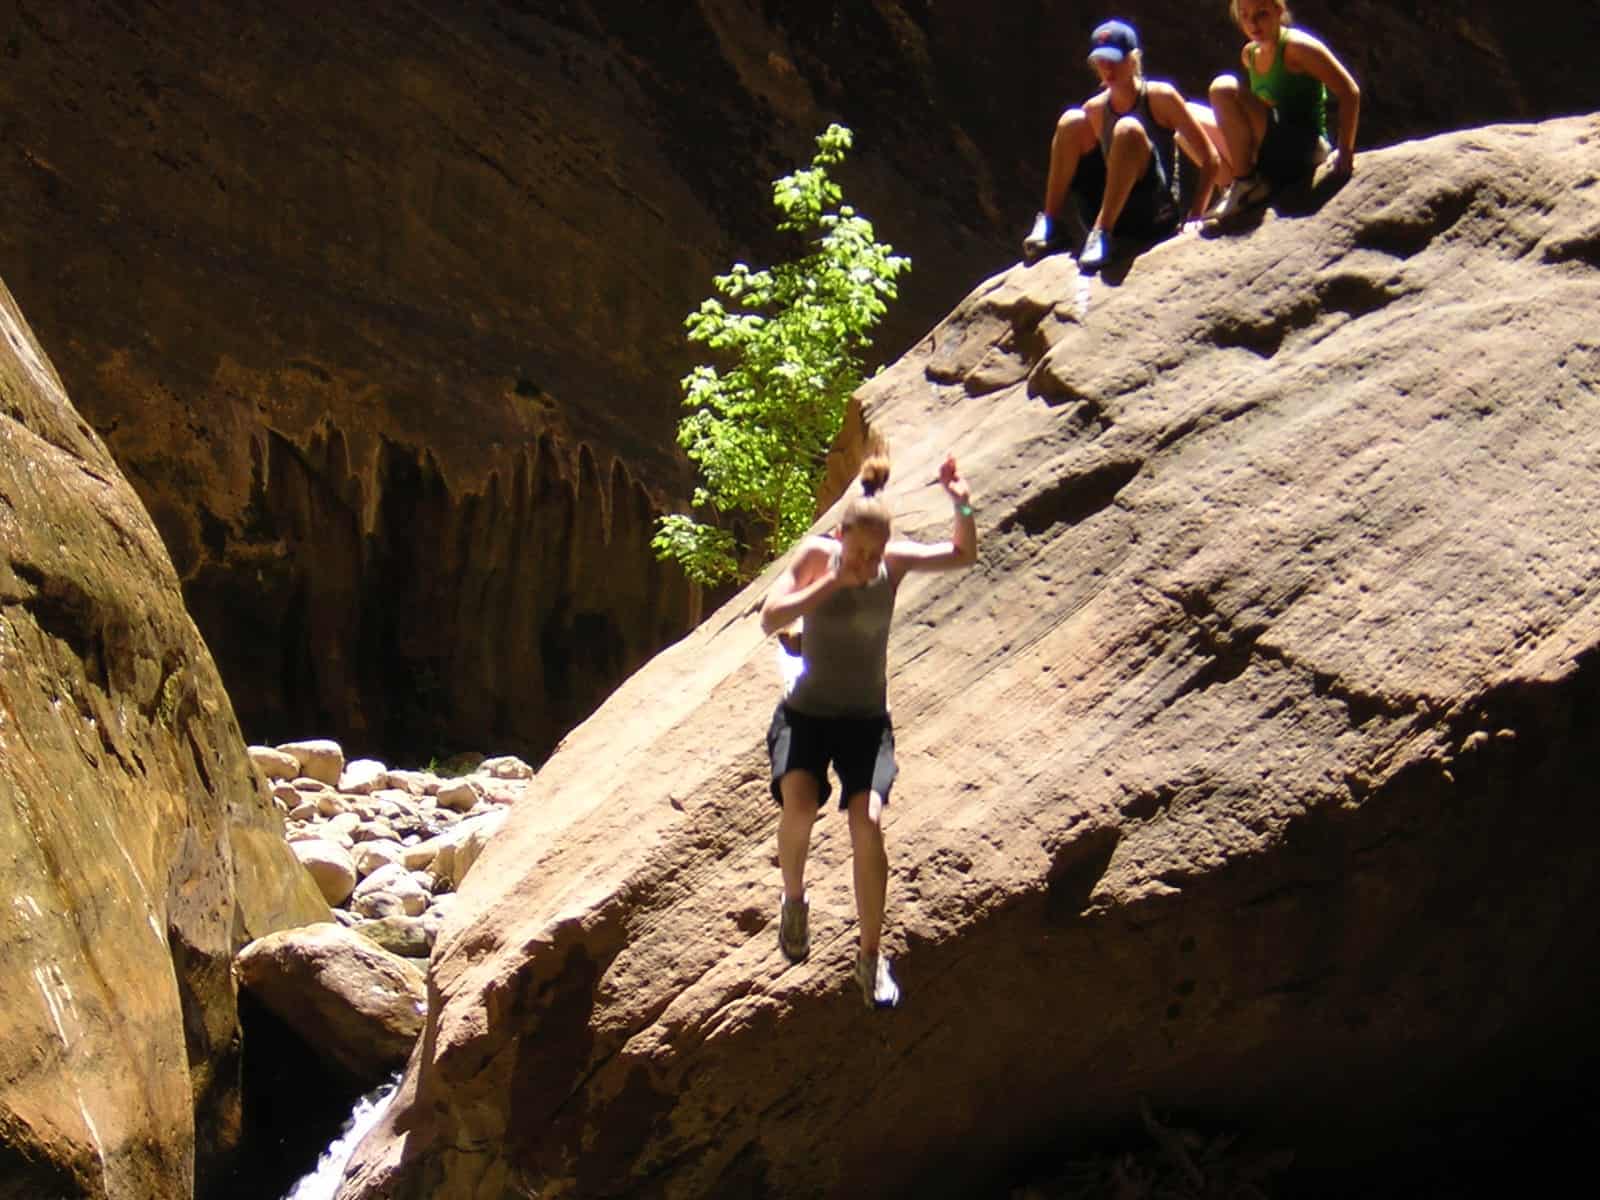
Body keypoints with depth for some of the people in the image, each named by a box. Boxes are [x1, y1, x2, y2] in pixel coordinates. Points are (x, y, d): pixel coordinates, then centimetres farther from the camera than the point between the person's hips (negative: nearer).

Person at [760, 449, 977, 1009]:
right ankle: (793, 898, 2)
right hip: (805, 714, -1)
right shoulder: (815, 555, -9)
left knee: (868, 820, -21)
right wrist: (832, 583, -26)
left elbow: (963, 554, -2)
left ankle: (871, 954, -5)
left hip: (867, 719, 1)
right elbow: (770, 617, -18)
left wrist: (962, 505, -20)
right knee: (799, 804, -30)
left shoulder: (894, 562, -4)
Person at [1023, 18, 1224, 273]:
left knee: (1128, 129, -29)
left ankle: (1102, 234, -35)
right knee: (1071, 121, -7)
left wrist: (1194, 219, -15)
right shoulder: (1095, 109, 7)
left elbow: (1211, 160, -6)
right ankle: (1051, 225, -11)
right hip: (1115, 212, 5)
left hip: (1155, 214, -4)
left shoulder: (1160, 97, -6)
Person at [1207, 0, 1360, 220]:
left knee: (1224, 88, -23)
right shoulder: (1249, 54, 11)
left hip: (1302, 148, -8)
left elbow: (1349, 91, -14)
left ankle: (1247, 185, -15)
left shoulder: (1296, 47, -12)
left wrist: (1345, 152, -19)